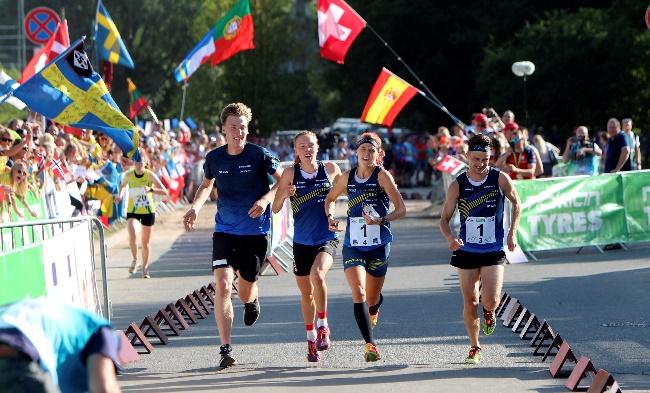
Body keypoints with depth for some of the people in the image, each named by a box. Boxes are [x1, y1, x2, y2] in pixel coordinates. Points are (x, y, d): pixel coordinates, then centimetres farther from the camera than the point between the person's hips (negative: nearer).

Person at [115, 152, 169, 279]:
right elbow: (122, 185, 16)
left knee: (146, 242, 8)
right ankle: (134, 259, 2)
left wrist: (151, 189, -34)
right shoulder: (128, 175, -7)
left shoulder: (150, 175, -13)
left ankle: (145, 267, 28)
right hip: (132, 211, 0)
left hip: (148, 211, 0)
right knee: (132, 236, -24)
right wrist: (120, 195, -4)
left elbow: (165, 192, -18)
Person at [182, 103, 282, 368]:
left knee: (245, 293, 9)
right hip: (225, 231, 1)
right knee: (222, 286, -16)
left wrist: (265, 199, -19)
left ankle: (252, 300, 51)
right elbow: (207, 185, 19)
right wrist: (195, 207, 2)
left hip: (256, 232, -1)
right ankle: (226, 350, -13)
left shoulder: (260, 155, -9)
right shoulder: (214, 159, 0)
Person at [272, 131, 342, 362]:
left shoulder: (331, 170, 0)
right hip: (302, 241, 2)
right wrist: (284, 195, -20)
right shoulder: (290, 174, -2)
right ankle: (311, 339, 31)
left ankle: (323, 325, -13)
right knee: (306, 293, 11)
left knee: (317, 274, -29)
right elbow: (275, 209, -2)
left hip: (327, 238, -2)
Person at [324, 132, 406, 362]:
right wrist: (330, 216, 1)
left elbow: (401, 210, -13)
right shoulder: (347, 177, 3)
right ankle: (370, 345, -15)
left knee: (372, 299, 11)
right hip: (353, 245, 2)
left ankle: (373, 312, 50)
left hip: (379, 246, -2)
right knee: (358, 293, -17)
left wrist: (381, 220, -30)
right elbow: (330, 199, 22)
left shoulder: (382, 175, -8)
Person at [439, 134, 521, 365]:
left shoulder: (500, 179, -6)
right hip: (466, 251, 1)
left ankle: (489, 312, 24)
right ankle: (474, 347, 22)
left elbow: (516, 203, 10)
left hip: (494, 251, -1)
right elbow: (445, 218, 1)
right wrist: (450, 238, -20)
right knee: (470, 303, 3)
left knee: (490, 300, -14)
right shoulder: (458, 185, -5)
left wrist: (512, 232, 0)